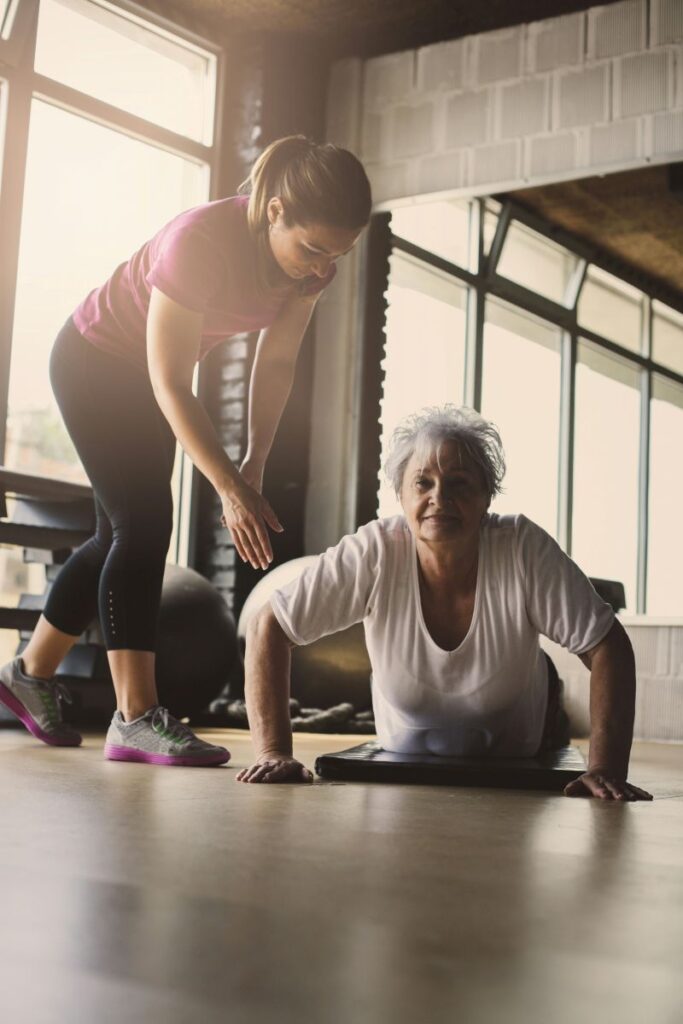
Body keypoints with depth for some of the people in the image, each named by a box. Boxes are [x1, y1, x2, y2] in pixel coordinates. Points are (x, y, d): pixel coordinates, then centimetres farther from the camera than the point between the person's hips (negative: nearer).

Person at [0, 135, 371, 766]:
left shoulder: (311, 260, -17)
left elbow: (276, 361, -7)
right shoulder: (200, 241, -37)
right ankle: (136, 716, -15)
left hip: (149, 377, 7)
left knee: (125, 535, 10)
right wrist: (230, 488, -39)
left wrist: (255, 465, -15)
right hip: (94, 359, -7)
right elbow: (170, 383, -34)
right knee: (143, 525, -17)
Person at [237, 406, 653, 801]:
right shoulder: (373, 554, -26)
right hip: (403, 765, 2)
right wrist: (275, 754, -28)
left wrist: (606, 771, -32)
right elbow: (270, 626, -21)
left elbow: (607, 645, -23)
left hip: (518, 771, -2)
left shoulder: (524, 550, -26)